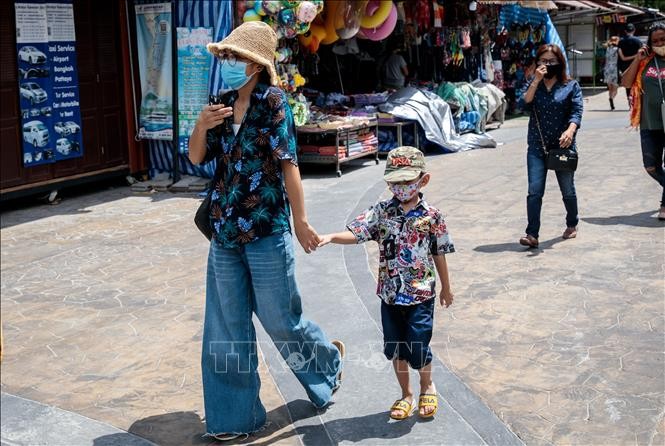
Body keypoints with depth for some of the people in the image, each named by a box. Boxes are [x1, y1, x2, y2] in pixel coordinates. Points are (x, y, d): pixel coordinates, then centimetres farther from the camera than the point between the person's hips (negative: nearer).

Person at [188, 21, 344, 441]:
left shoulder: (273, 102, -9)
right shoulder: (224, 104, 8)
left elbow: (288, 162, -13)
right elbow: (197, 157, 10)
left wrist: (301, 221, -15)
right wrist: (201, 126, -10)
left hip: (266, 230, -6)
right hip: (225, 232, 6)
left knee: (280, 318, 8)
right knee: (227, 328, 9)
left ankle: (327, 358, 39)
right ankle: (234, 415, 21)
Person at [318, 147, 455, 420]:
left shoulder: (432, 217, -4)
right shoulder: (381, 212, -2)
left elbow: (439, 254, 5)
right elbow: (355, 233, -13)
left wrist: (446, 288, 13)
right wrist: (330, 237, -33)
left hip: (421, 295, -2)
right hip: (390, 294, 2)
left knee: (418, 347, -2)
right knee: (395, 348, 12)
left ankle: (427, 388, 29)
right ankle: (406, 395, 33)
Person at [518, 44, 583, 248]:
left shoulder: (571, 86, 2)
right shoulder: (533, 84, 9)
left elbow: (576, 112, -9)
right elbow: (524, 104, -8)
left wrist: (570, 131, -28)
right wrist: (536, 81, -13)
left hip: (563, 146, -1)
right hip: (537, 147, 1)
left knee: (567, 190, 14)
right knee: (534, 191, -9)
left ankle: (572, 225, 36)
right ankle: (532, 234, -10)